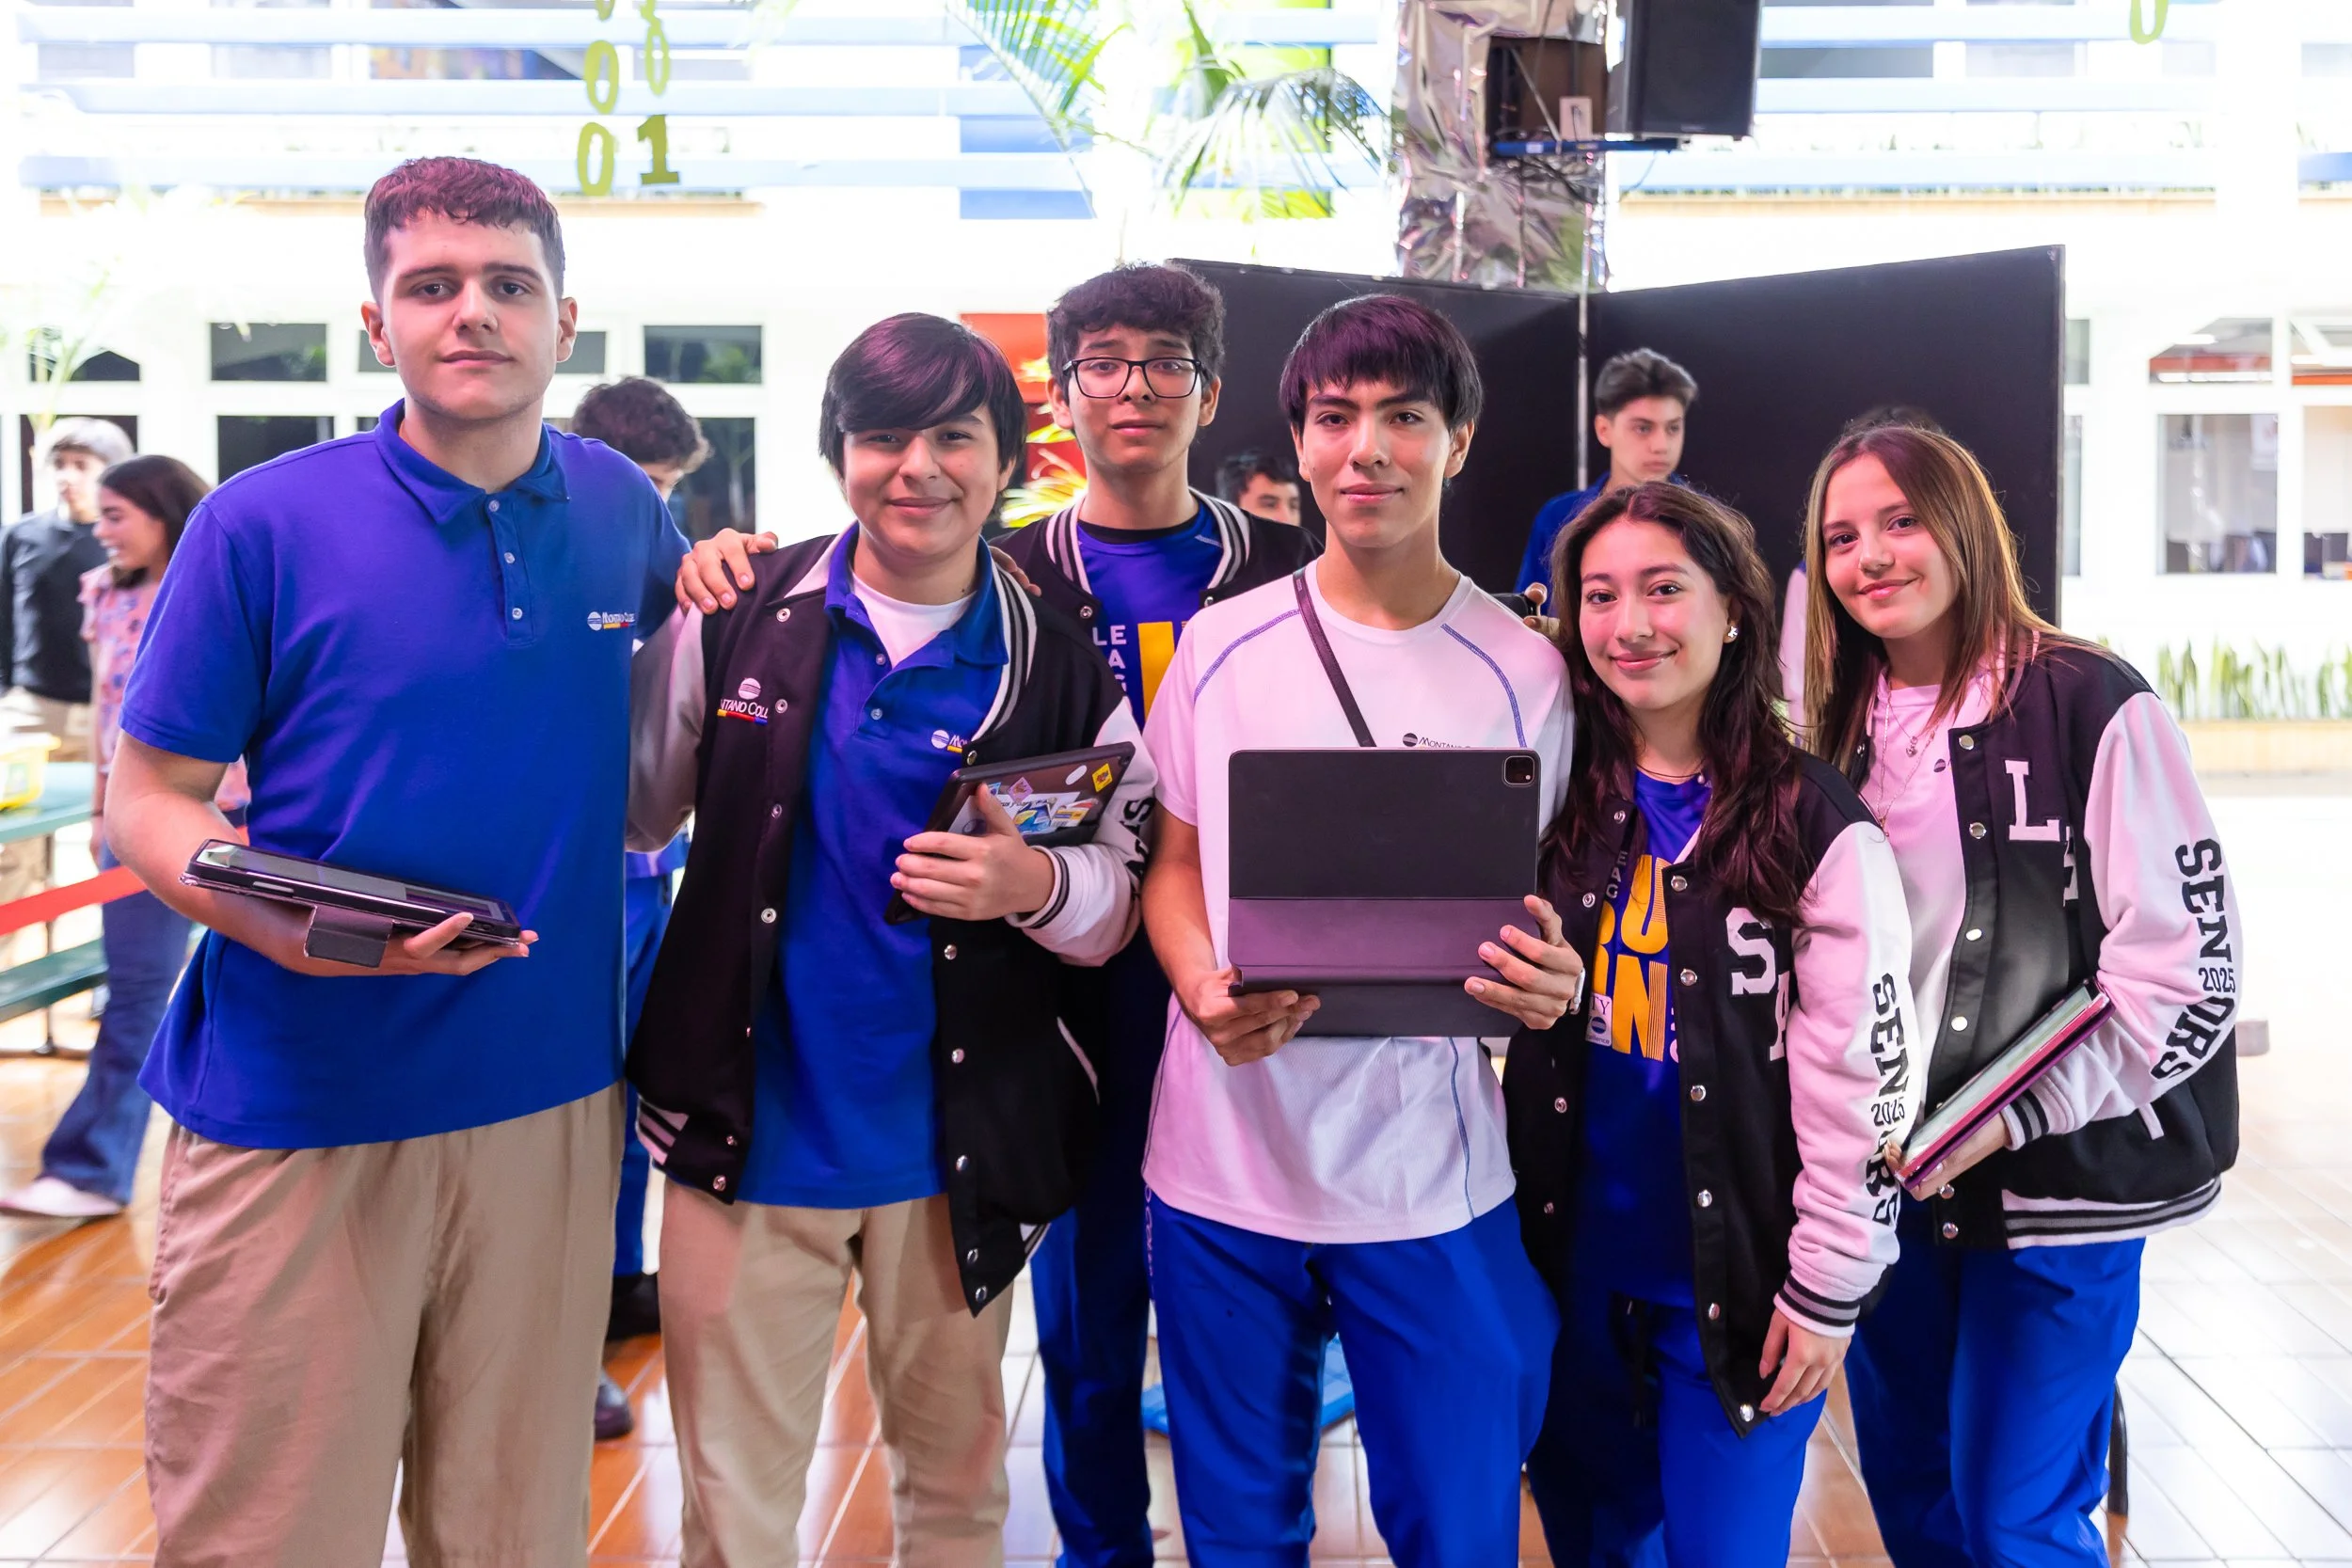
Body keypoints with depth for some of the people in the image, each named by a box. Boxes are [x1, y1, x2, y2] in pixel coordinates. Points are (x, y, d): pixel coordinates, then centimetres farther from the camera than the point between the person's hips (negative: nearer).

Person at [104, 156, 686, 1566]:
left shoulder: (626, 513, 5)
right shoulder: (264, 524, -6)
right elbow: (148, 802, -2)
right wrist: (282, 921, -22)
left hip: (551, 1100, 3)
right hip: (294, 1115, -3)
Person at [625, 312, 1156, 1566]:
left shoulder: (1060, 667, -1)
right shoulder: (739, 621, -2)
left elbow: (1118, 909, 1)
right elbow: (627, 807, 4)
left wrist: (1036, 883, -20)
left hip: (954, 1158, 1)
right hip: (744, 1132, 0)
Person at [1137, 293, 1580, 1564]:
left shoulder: (1524, 672, -2)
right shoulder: (1220, 645, 2)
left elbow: (1539, 904, 5)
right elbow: (1171, 863, 8)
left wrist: (1546, 981, -18)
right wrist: (1207, 996, -13)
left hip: (1433, 1178, -1)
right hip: (1223, 1160, 1)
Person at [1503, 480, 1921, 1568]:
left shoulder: (1812, 823, -9)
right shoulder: (1555, 801, 4)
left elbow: (1863, 1078, -9)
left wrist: (1828, 1289, -9)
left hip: (1738, 1284, -4)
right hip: (1575, 1270, 4)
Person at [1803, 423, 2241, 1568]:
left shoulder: (2092, 708, -12)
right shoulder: (1842, 732, 7)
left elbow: (2187, 959, -14)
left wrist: (2017, 1117, -16)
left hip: (2056, 1173, -6)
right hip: (1889, 1178, 6)